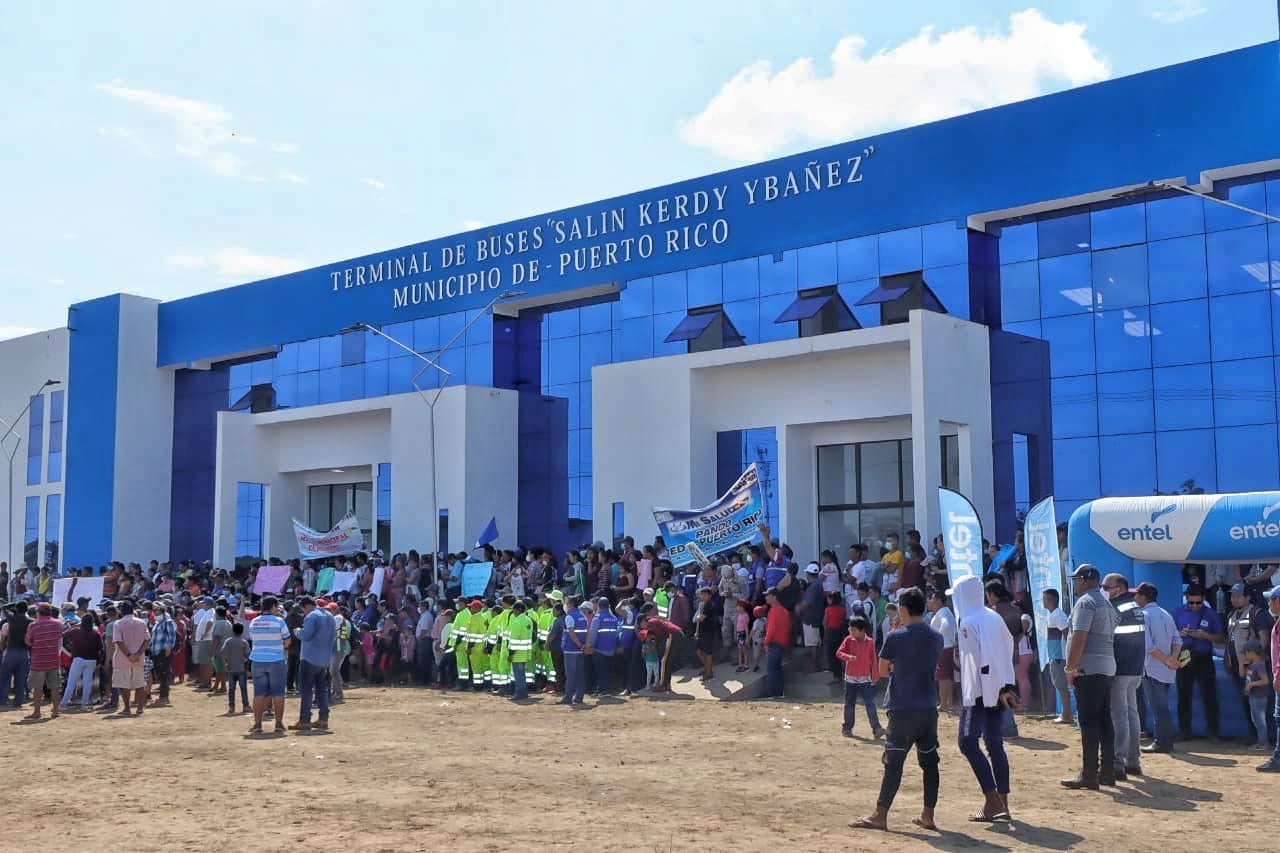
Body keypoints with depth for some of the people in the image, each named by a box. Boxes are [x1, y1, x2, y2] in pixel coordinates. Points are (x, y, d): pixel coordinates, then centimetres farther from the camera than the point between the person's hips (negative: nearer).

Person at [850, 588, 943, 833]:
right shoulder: (936, 638, 6)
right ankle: (928, 816, 14)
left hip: (903, 708, -5)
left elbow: (882, 671, -2)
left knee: (894, 762, -4)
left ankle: (880, 815, -2)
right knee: (929, 761, 10)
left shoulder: (895, 637, -9)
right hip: (929, 707, 5)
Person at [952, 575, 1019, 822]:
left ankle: (992, 801, -9)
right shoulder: (993, 617, 11)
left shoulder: (968, 622, -13)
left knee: (968, 742, -3)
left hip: (977, 691, -8)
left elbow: (985, 657, -21)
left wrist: (1002, 689, -19)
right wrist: (1006, 686, 11)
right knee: (995, 744, 11)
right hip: (997, 690, 8)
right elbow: (1008, 647, 11)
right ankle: (1002, 803, 14)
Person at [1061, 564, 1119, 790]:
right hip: (1107, 668, 10)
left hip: (1089, 669, -10)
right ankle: (1107, 771, 14)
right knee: (1104, 722, 11)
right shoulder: (1107, 604, 20)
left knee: (1089, 723, -8)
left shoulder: (1085, 602, -11)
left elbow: (1079, 638, -20)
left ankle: (1089, 775, -8)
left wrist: (1070, 668, -13)